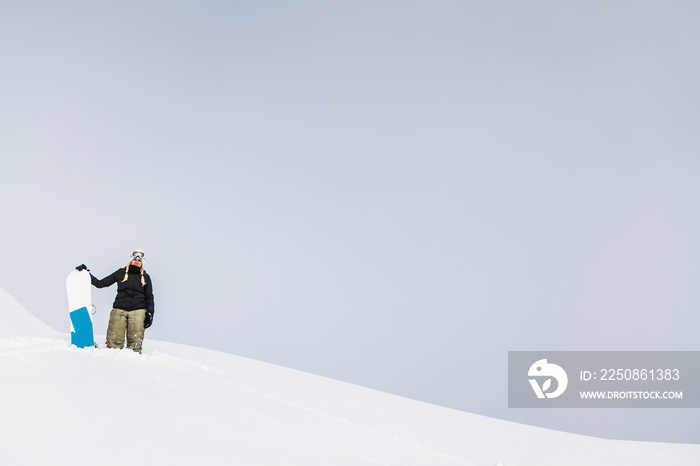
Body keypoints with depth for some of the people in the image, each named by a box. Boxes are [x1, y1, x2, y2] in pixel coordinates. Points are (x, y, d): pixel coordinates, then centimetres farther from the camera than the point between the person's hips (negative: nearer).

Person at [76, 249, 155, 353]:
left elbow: (149, 297, 18)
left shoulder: (145, 277, 16)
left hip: (138, 310, 0)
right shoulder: (121, 273, 15)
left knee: (135, 343, -11)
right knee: (113, 342, -12)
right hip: (119, 310, 0)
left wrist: (150, 313, 5)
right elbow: (101, 283, 19)